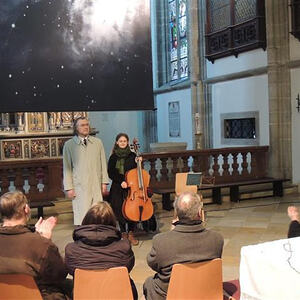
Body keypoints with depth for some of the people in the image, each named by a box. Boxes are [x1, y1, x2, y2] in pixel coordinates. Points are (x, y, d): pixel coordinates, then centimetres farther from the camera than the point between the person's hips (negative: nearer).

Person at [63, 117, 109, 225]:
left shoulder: (97, 142, 11)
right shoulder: (69, 145, 4)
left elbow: (103, 163, 12)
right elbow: (67, 167, 3)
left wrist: (104, 183, 7)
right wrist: (69, 188, -2)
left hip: (96, 186, 2)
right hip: (79, 187, -2)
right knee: (81, 215, -5)